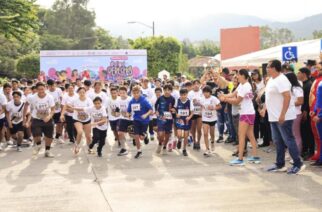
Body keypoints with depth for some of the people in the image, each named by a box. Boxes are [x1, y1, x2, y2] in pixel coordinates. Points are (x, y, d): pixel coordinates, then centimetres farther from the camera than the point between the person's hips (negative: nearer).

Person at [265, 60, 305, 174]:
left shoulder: (281, 80, -17)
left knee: (288, 140, -4)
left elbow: (287, 97, -25)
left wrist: (282, 114, -28)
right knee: (278, 141, 13)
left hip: (283, 117, -10)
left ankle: (298, 164, 4)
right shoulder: (271, 79, 13)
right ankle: (280, 164, 21)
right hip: (274, 117, 10)